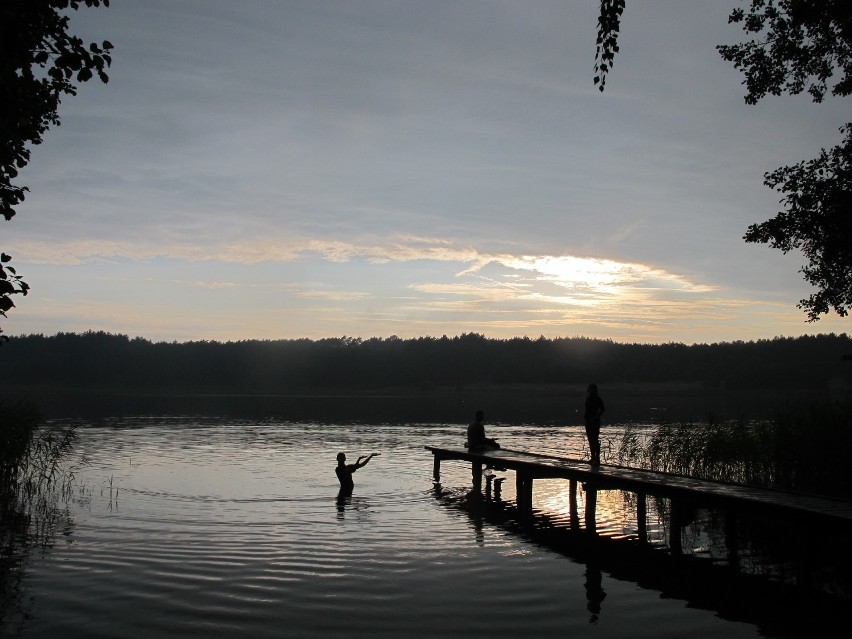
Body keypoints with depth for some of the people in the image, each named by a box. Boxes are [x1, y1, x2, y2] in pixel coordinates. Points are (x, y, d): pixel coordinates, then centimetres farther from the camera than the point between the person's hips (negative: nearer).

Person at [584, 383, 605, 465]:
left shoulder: (598, 399, -9)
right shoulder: (588, 398, 11)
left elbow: (601, 410, -11)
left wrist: (596, 417, -20)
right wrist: (584, 414, 3)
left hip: (595, 421, -7)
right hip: (588, 421, 7)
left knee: (595, 440, -7)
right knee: (590, 439, 11)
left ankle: (597, 458, -4)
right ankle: (593, 457, 20)